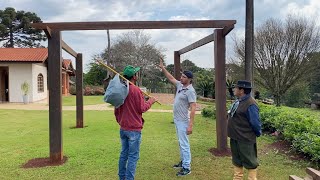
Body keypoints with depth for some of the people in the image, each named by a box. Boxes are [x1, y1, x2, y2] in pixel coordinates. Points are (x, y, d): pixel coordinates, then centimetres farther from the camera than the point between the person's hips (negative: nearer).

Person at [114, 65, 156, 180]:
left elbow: (116, 109, 14)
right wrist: (150, 102, 3)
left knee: (124, 154, 17)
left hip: (123, 128, 8)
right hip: (134, 129, -8)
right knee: (133, 156, 1)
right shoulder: (136, 90, -18)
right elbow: (142, 108, -14)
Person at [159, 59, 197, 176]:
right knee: (181, 143, 18)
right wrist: (162, 68, 16)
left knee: (184, 144, -4)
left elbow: (193, 108, -23)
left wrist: (190, 125, -27)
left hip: (183, 121, -9)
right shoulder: (180, 85, 5)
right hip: (177, 120, 9)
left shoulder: (190, 91, -19)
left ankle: (187, 168, 4)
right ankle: (183, 162, 30)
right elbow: (171, 78, 21)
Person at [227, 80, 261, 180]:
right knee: (237, 161, 20)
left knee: (249, 162, 7)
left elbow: (255, 122, -17)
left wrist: (258, 134, -4)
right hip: (234, 137, 9)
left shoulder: (250, 104, -22)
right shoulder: (238, 101, 7)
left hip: (245, 139, -9)